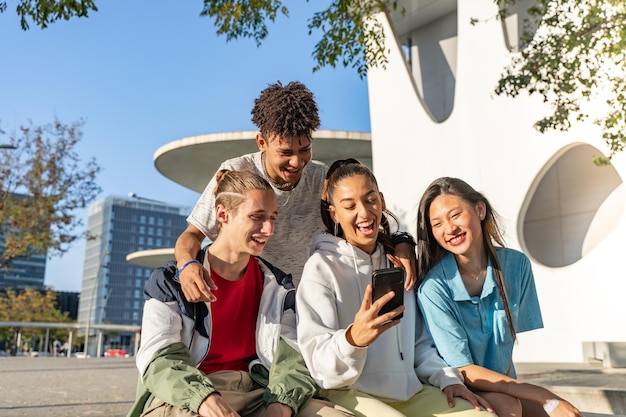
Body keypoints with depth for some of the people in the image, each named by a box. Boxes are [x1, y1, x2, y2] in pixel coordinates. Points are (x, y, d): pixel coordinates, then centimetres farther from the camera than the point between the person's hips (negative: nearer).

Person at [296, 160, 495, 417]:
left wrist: (447, 377, 2)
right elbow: (319, 365, -17)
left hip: (411, 392, 6)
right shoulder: (321, 267, -8)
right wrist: (353, 339, -37)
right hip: (351, 394, -5)